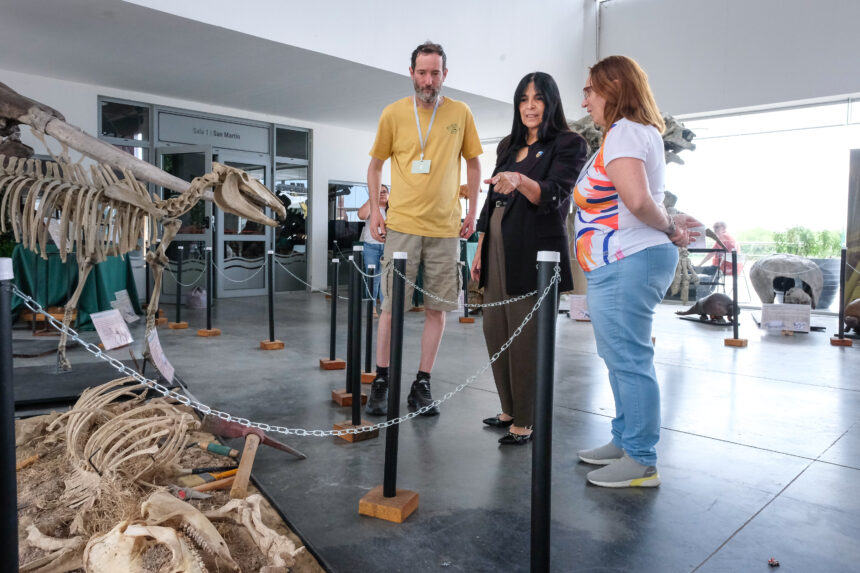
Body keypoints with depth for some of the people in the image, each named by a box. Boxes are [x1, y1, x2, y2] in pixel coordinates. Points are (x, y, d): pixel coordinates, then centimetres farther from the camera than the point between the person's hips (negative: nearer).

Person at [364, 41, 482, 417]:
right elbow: (375, 164, 12)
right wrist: (375, 209, 3)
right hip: (401, 224, -1)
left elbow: (473, 164, 14)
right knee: (391, 306, 1)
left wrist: (472, 211, 6)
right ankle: (381, 382, 14)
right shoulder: (393, 113, 3)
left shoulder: (461, 113, 6)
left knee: (437, 308, 4)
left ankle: (422, 385, 16)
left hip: (445, 228, 1)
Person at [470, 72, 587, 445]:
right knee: (494, 330, 7)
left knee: (524, 335, -7)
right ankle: (509, 410, 21)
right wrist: (480, 249, 16)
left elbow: (554, 196, -16)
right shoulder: (508, 146, 20)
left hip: (534, 250, -7)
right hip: (498, 247, 7)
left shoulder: (569, 145, 0)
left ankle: (525, 422, 5)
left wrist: (520, 180, -35)